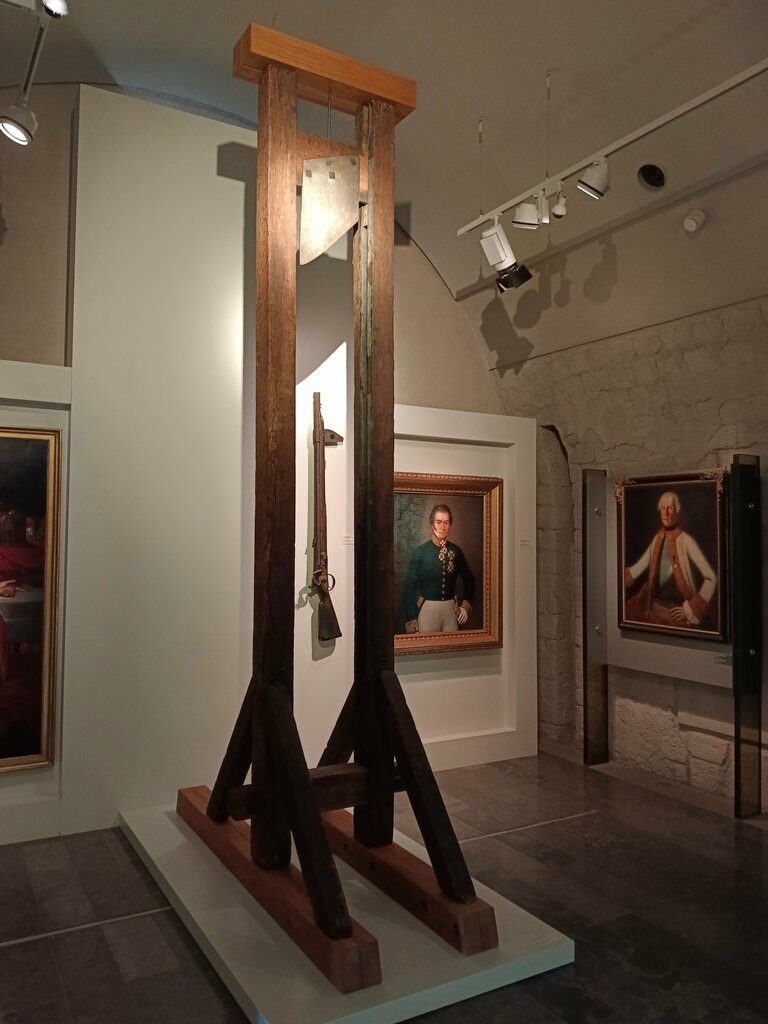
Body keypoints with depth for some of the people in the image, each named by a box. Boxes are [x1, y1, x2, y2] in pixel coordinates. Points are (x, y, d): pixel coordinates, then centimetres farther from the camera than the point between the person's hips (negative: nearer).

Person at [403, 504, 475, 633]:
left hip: (450, 609, 3)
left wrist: (466, 605, 7)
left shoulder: (456, 551, 3)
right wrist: (411, 623, -10)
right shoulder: (420, 551, -7)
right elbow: (410, 586, -6)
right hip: (427, 608, -3)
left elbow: (468, 579, 18)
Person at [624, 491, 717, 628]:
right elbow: (635, 570, 7)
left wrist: (691, 609, -15)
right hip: (656, 610, 5)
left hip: (679, 613, -5)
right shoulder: (657, 539, 3)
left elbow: (711, 578, -17)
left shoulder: (686, 541, -15)